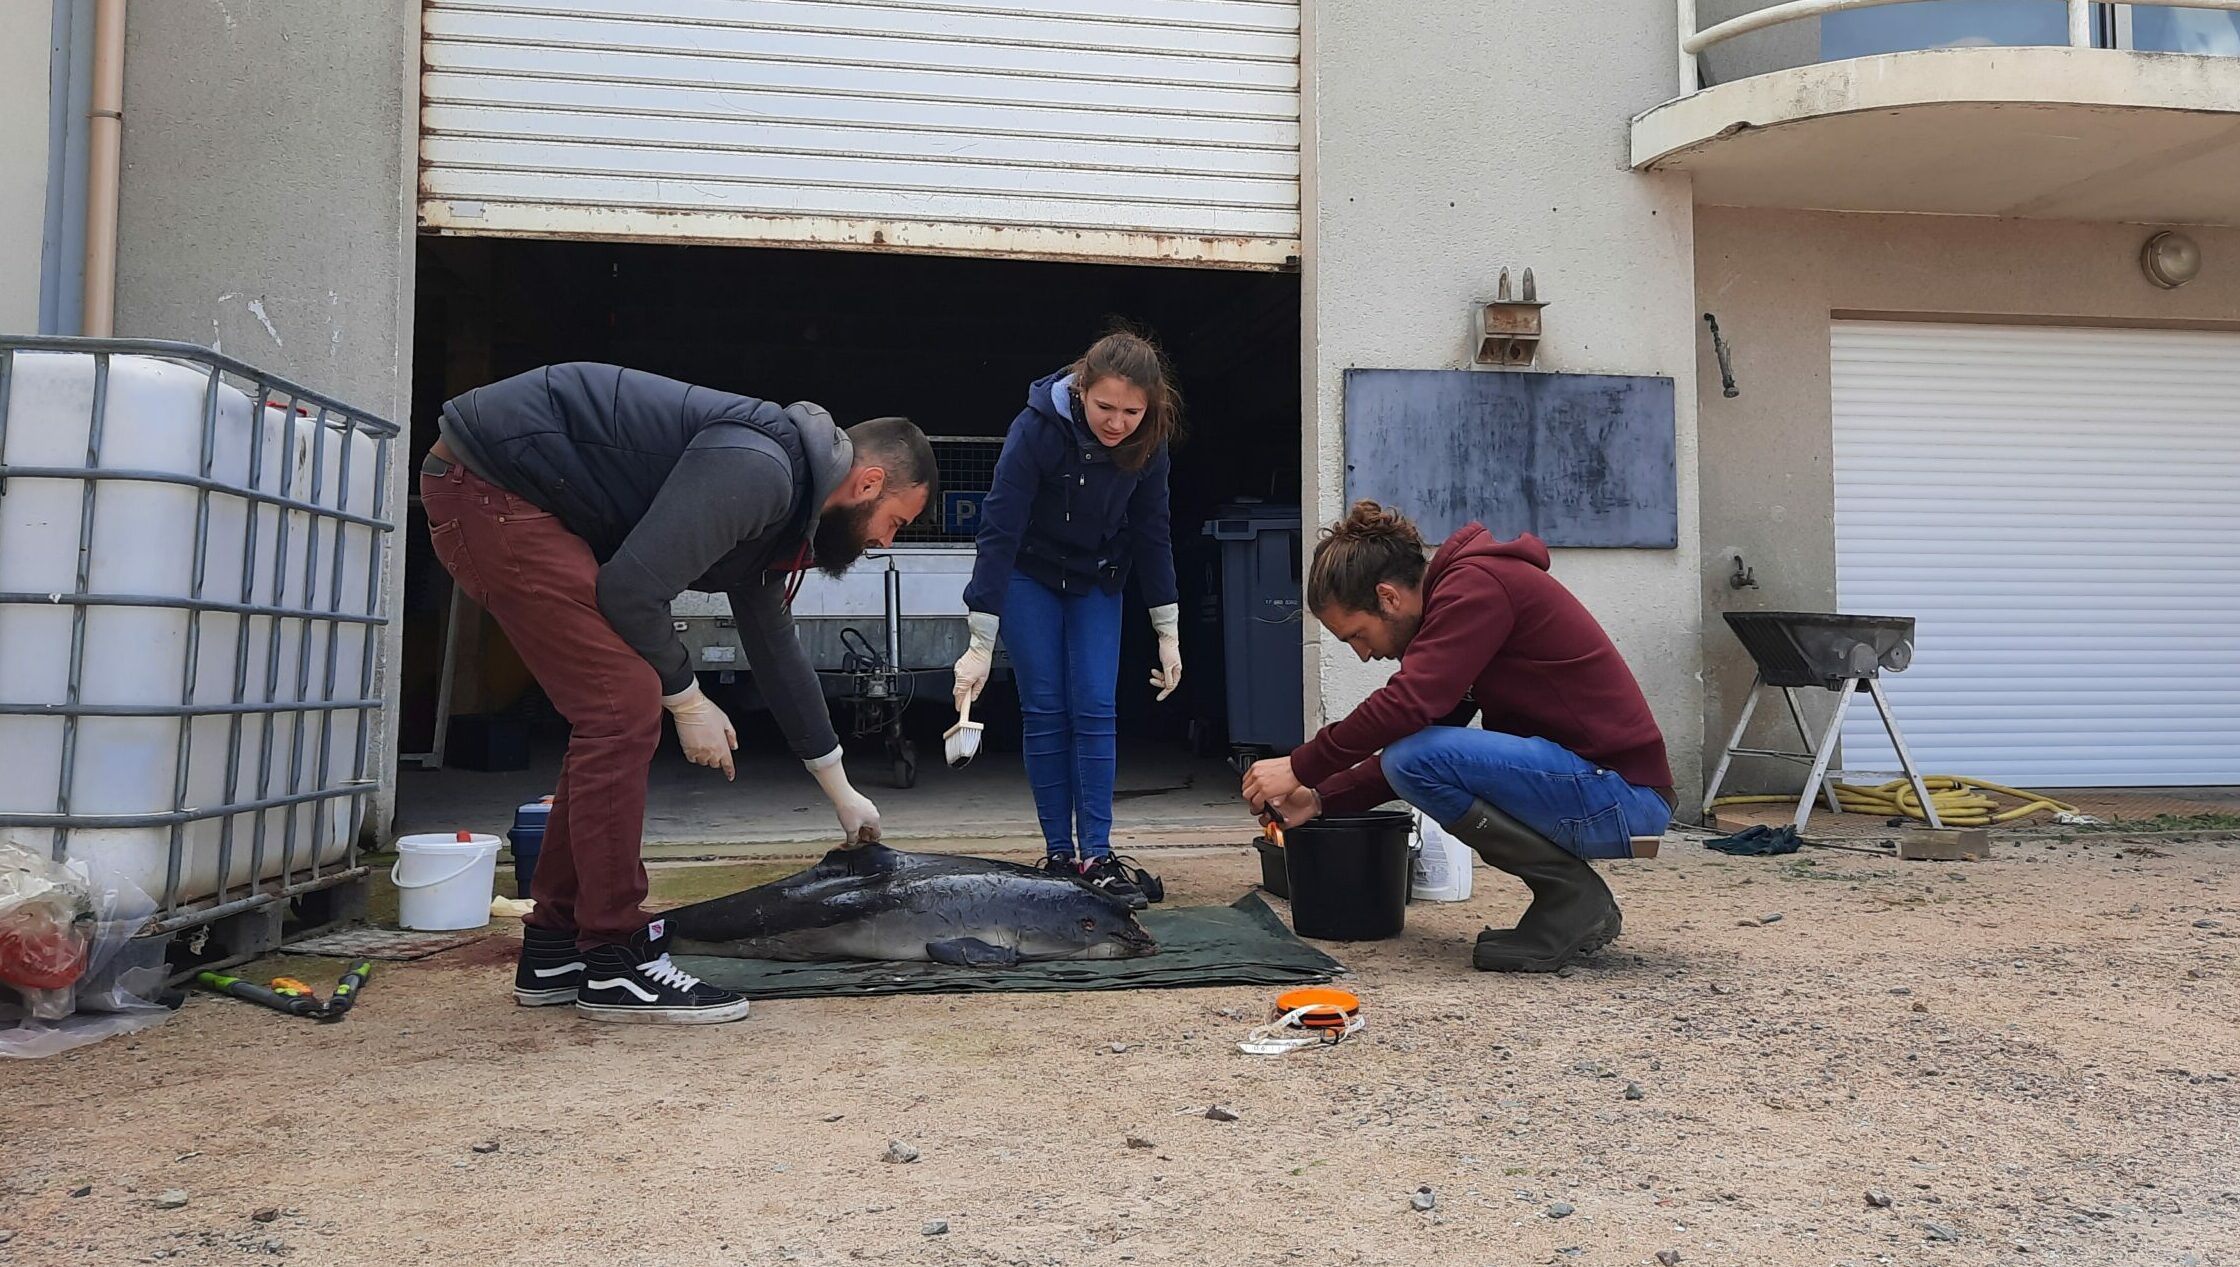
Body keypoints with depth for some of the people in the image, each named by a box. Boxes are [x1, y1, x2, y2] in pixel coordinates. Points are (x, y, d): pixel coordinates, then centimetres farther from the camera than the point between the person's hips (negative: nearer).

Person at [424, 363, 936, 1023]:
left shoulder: (777, 499, 13)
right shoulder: (757, 470, -21)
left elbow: (775, 648, 23)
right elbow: (631, 590, -23)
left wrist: (842, 791, 28)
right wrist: (687, 700, -6)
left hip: (526, 499, 11)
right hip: (485, 480, -11)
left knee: (616, 713, 11)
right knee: (624, 705, -14)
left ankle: (554, 948, 19)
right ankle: (615, 963, -6)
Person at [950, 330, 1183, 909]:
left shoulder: (1146, 445, -18)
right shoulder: (1037, 429, -29)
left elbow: (1151, 535, -6)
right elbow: (999, 532, -29)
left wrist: (1168, 633, -6)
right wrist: (980, 644, -31)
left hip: (1096, 580, 3)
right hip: (1030, 575, -3)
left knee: (1096, 710, -5)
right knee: (1045, 710, -4)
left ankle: (1097, 856, -1)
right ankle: (1059, 855, 4)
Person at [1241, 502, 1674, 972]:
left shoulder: (1477, 586, -14)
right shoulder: (1456, 598, 15)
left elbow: (1408, 704, -26)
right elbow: (1418, 734, 18)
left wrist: (1300, 768, -15)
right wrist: (1321, 798, 11)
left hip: (1622, 793, -10)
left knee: (1416, 759, -20)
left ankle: (1574, 896, -6)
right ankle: (1581, 911, 12)